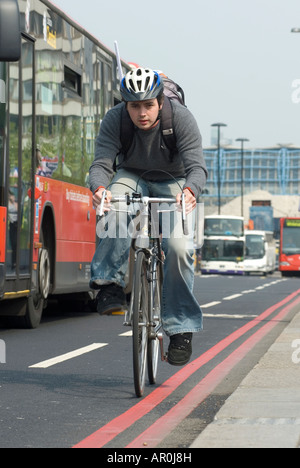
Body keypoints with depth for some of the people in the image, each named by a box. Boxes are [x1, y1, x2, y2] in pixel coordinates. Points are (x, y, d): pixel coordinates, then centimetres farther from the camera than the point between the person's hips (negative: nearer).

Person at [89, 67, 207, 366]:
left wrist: (189, 191, -53)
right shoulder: (114, 120, -21)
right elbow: (101, 163, -26)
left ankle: (181, 327, -11)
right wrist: (99, 189, -50)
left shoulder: (181, 118, -25)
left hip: (171, 182, -1)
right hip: (132, 176, 1)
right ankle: (110, 283, -29)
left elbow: (196, 165, -31)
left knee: (178, 247, -23)